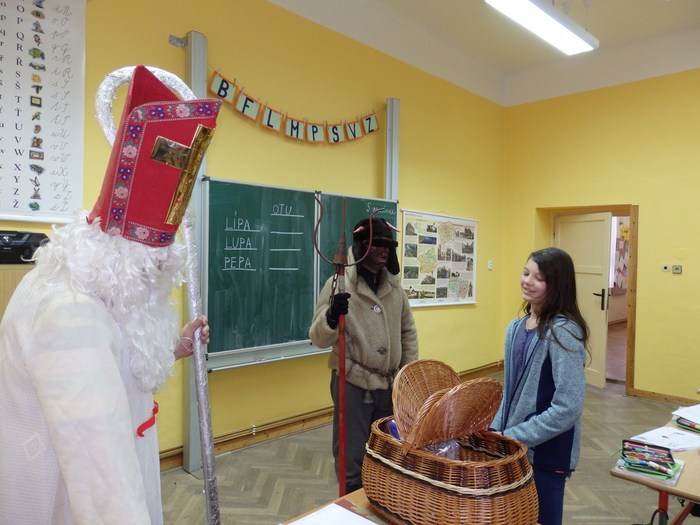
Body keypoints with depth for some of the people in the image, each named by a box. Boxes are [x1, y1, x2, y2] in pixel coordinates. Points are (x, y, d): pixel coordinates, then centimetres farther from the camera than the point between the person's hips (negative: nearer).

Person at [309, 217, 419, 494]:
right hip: (353, 386, -5)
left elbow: (408, 331, 13)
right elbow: (319, 340, -16)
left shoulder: (394, 285, 3)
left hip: (390, 385, 5)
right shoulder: (339, 284, -12)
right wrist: (331, 317, -37)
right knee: (352, 460, 5)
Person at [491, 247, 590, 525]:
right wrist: (496, 431, 2)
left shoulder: (563, 332, -20)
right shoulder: (516, 327, 3)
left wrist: (512, 437, -19)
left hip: (546, 453, -6)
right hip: (514, 449, 7)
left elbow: (568, 408, -23)